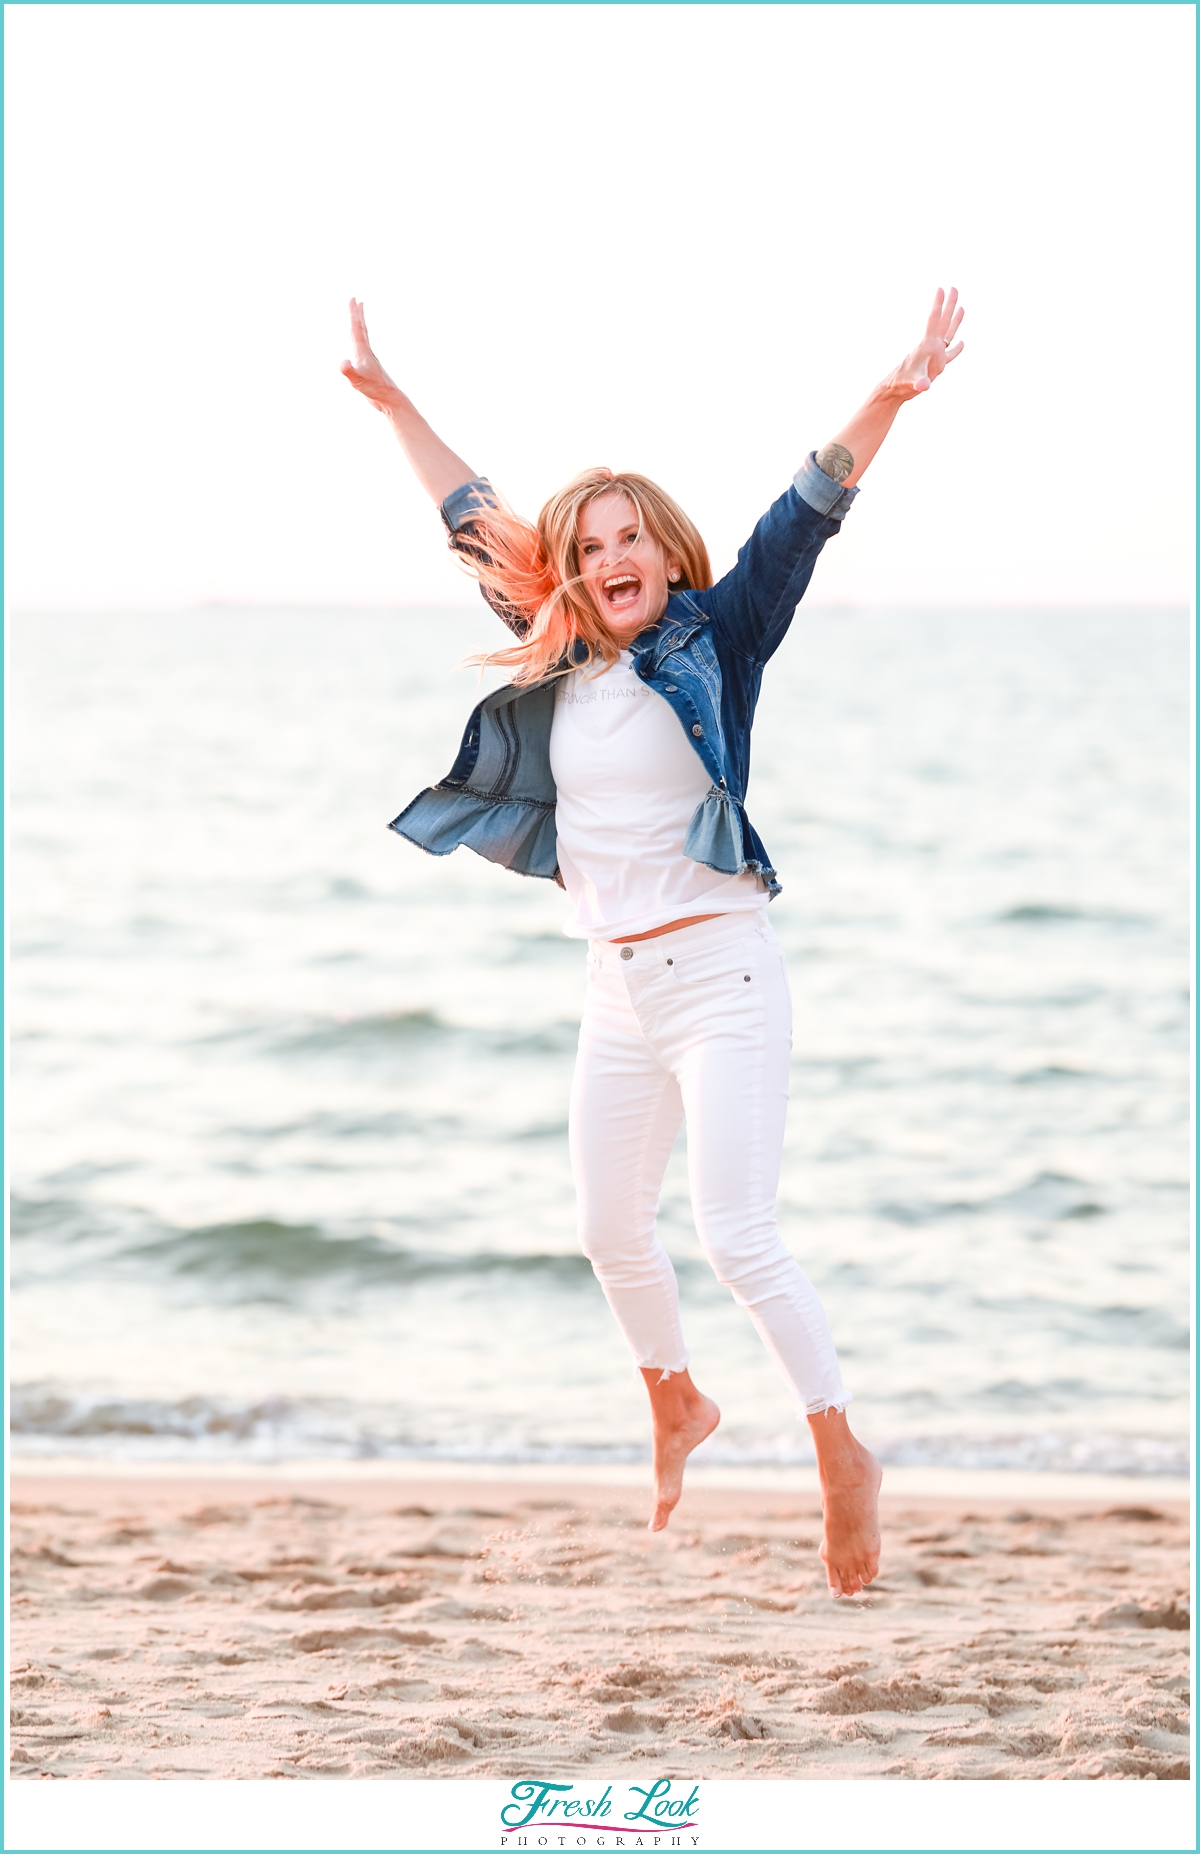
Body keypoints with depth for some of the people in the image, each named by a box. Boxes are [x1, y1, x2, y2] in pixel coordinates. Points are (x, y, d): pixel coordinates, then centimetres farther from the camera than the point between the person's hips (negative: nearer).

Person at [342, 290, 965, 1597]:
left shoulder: (716, 641, -4)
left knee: (735, 1238, -13)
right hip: (617, 995, 6)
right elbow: (473, 522, 18)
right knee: (611, 1235, 14)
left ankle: (844, 1461, 0)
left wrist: (891, 397, -27)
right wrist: (389, 400, 23)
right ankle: (676, 1410, 39)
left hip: (719, 977, -6)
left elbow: (807, 513, -15)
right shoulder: (557, 660, 8)